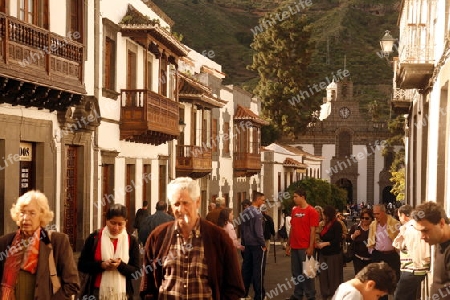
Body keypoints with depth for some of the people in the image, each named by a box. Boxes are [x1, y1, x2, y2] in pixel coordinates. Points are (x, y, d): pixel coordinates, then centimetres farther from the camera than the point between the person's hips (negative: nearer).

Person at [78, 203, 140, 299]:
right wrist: (101, 265, -15)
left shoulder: (132, 241, 3)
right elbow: (81, 265, 2)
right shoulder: (94, 238, 0)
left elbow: (136, 272, 2)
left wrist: (121, 265, -18)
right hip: (97, 293, -1)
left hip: (121, 294, 1)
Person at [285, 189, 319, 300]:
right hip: (294, 247, 6)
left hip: (305, 248, -6)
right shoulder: (294, 210, 11)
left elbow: (312, 230, -11)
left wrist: (311, 247, -16)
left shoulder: (311, 211, -8)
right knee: (296, 272, 10)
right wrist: (288, 244, 13)